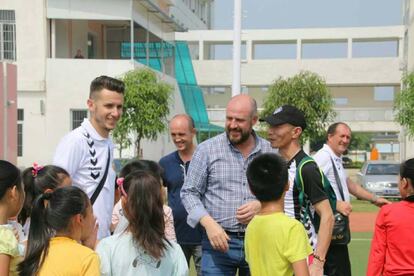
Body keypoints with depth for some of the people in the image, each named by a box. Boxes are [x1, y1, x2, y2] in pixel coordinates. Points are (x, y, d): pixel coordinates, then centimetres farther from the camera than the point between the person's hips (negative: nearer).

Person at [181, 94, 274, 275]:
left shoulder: (268, 151, 4)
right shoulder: (207, 149, -3)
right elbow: (189, 193, -1)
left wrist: (261, 205, -9)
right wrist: (209, 224, -14)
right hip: (218, 240, -2)